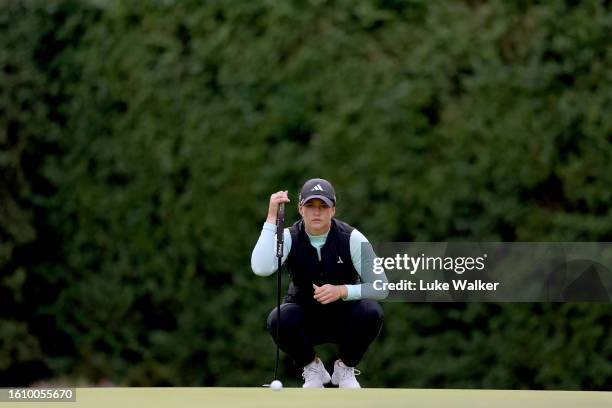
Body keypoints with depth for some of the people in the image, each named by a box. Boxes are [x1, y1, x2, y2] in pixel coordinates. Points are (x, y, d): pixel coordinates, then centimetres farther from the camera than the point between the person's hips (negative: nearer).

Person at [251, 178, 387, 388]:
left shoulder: (352, 238, -15)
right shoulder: (289, 238, -14)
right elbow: (261, 268, -34)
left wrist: (341, 291, -36)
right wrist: (271, 218, -35)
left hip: (344, 320, 0)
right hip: (305, 319, 0)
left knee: (371, 312, -32)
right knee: (278, 319, -33)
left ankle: (345, 368, -3)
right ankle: (312, 368, -3)